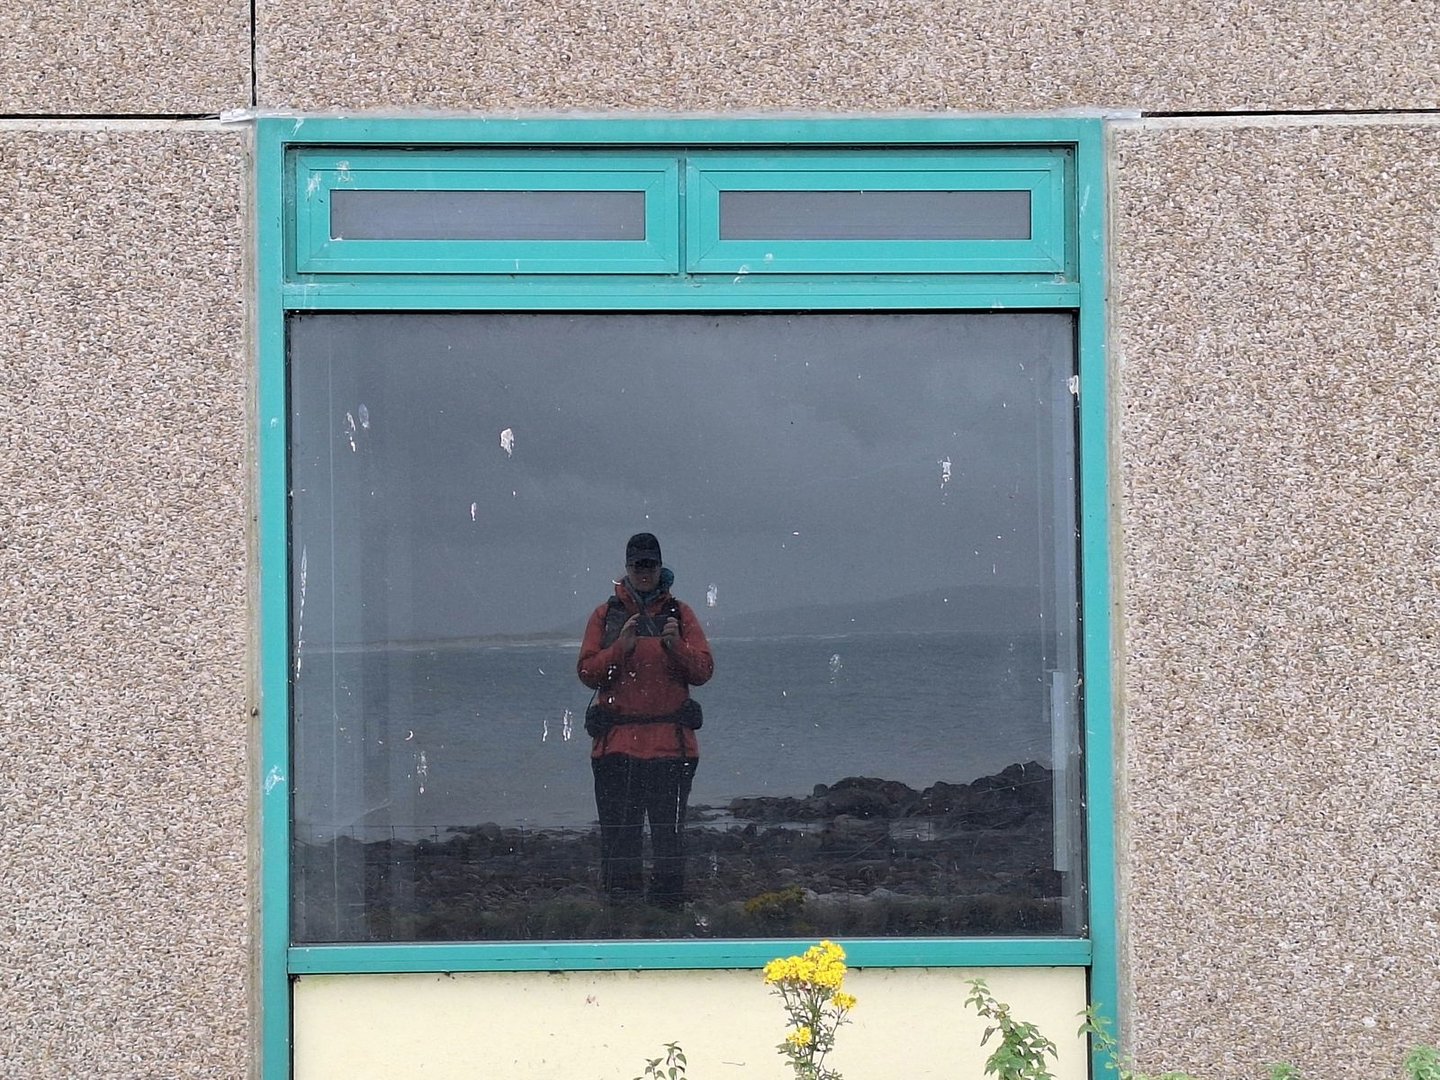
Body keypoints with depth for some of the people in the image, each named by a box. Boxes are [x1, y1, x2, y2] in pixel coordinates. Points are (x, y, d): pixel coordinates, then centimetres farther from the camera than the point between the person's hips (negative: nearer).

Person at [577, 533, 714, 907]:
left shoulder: (680, 614, 10)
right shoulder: (605, 615, 9)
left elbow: (703, 671, 2)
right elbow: (588, 672, 0)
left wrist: (677, 646, -15)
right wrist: (621, 647, -14)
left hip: (671, 744, 0)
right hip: (617, 742, 0)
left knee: (669, 833, 2)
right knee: (618, 834, 1)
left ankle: (669, 901, 9)